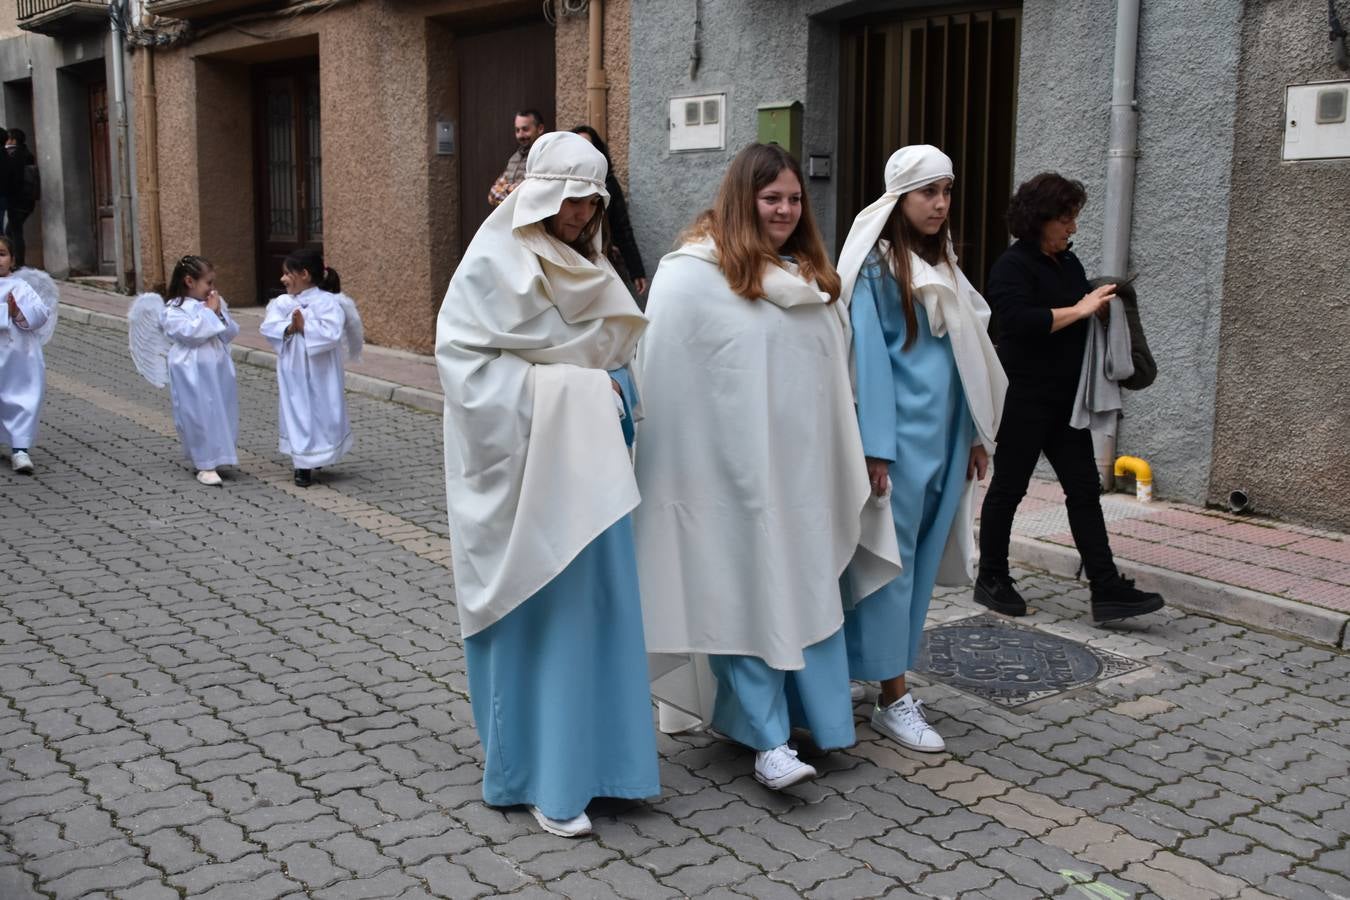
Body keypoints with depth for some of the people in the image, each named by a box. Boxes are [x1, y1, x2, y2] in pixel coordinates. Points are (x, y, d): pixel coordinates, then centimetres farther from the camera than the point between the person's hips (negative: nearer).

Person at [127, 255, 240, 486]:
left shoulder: (216, 303, 10)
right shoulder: (173, 309, -8)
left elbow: (232, 333, 7)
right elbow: (191, 333, -21)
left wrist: (219, 314, -7)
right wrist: (209, 312, -13)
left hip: (218, 370, 6)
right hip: (191, 374, -6)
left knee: (220, 415, 10)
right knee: (198, 417, -4)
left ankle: (214, 458, 24)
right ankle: (205, 465, 4)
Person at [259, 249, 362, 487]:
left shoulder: (328, 302, -12)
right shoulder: (282, 302, 4)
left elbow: (332, 333, -23)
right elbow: (268, 327, -7)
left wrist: (304, 327, -21)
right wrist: (288, 328, -23)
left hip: (320, 372, -4)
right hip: (292, 371, 4)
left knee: (322, 414, 6)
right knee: (296, 413, 7)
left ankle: (320, 457, 26)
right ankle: (303, 466, 15)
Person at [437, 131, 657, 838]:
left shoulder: (588, 268, 13)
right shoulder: (493, 262, -9)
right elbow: (460, 353, -16)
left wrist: (608, 389, -2)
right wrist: (551, 389, -19)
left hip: (582, 460, 7)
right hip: (520, 464, -7)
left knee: (593, 600, 8)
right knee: (534, 611, -3)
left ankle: (587, 749, 21)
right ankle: (538, 775, 6)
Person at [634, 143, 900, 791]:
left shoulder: (813, 278, 13)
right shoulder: (691, 276, -9)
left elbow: (836, 372, 17)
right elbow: (664, 380, -10)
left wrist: (854, 457, 17)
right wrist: (683, 464, -13)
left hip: (802, 466, 7)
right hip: (732, 469, -6)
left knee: (806, 592, 12)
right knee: (746, 596, -1)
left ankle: (811, 715, 26)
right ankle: (768, 741, 6)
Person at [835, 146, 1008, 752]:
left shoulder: (942, 263, 15)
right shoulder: (876, 266, -7)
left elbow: (967, 352, 17)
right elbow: (870, 357, -13)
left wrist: (977, 433, 15)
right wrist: (876, 449, -17)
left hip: (946, 436, 7)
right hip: (901, 436, -7)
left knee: (922, 560, 11)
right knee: (892, 558, -2)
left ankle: (889, 671, 22)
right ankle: (893, 699, 4)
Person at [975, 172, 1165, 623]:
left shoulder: (1069, 263, 13)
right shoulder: (1013, 266, -12)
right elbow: (1020, 320, -27)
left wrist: (1101, 304, 6)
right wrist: (1079, 310, -22)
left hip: (1065, 400, 8)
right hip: (1024, 399, -8)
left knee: (1084, 489, 4)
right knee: (1008, 488, 4)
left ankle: (1107, 590, 4)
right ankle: (991, 580, 18)